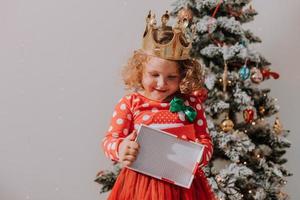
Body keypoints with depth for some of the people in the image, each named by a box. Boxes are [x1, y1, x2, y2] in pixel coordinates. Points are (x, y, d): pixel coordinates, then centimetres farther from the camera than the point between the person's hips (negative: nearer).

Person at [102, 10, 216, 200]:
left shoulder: (191, 104, 0)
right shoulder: (130, 104, -4)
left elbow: (205, 140, 4)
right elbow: (110, 140, -5)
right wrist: (120, 148, -28)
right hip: (141, 183, -1)